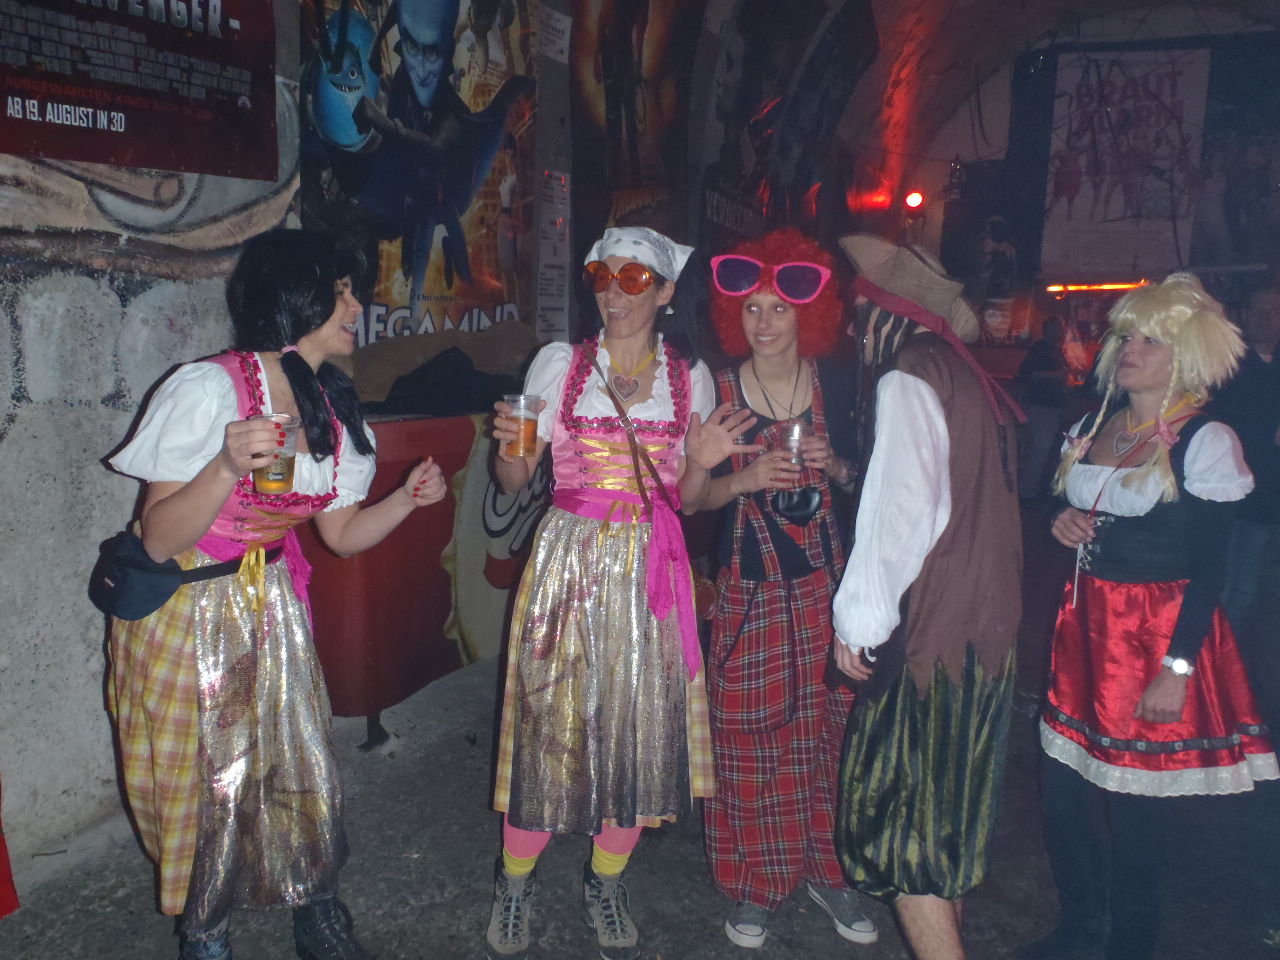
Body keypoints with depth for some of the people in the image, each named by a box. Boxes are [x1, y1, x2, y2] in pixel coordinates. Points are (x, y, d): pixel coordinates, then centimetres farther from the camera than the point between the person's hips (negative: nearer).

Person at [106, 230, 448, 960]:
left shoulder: (334, 407, 1)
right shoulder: (211, 388, -20)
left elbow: (341, 534, 8)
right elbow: (159, 541, -22)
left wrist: (407, 499, -8)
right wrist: (229, 466, -37)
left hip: (273, 612, 5)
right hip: (184, 617, -5)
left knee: (302, 776, 9)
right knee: (205, 790, 8)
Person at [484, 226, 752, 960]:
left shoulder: (690, 377, 5)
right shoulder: (559, 363, 1)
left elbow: (683, 498, 10)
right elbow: (514, 481, 3)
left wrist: (702, 465, -10)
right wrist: (510, 445, -17)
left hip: (649, 570, 2)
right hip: (567, 561, -1)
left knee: (641, 722, 6)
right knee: (548, 718, 1)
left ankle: (606, 884, 30)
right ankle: (515, 886, 25)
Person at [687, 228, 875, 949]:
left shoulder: (833, 384, 2)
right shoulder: (718, 391, -3)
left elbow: (857, 476, 10)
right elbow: (696, 496, -1)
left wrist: (833, 464, -10)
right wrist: (743, 479, -19)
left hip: (825, 580, 2)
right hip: (750, 585, -2)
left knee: (830, 728, 8)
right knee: (751, 737, 3)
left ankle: (828, 869, 28)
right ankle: (755, 883, 21)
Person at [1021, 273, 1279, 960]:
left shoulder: (1205, 442, -9)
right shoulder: (1090, 428, 10)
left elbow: (1209, 568, -11)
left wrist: (1178, 667, -16)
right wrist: (1062, 526, -2)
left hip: (1158, 633, -6)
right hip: (1084, 625, 6)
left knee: (1133, 803, 5)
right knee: (1062, 786, 10)